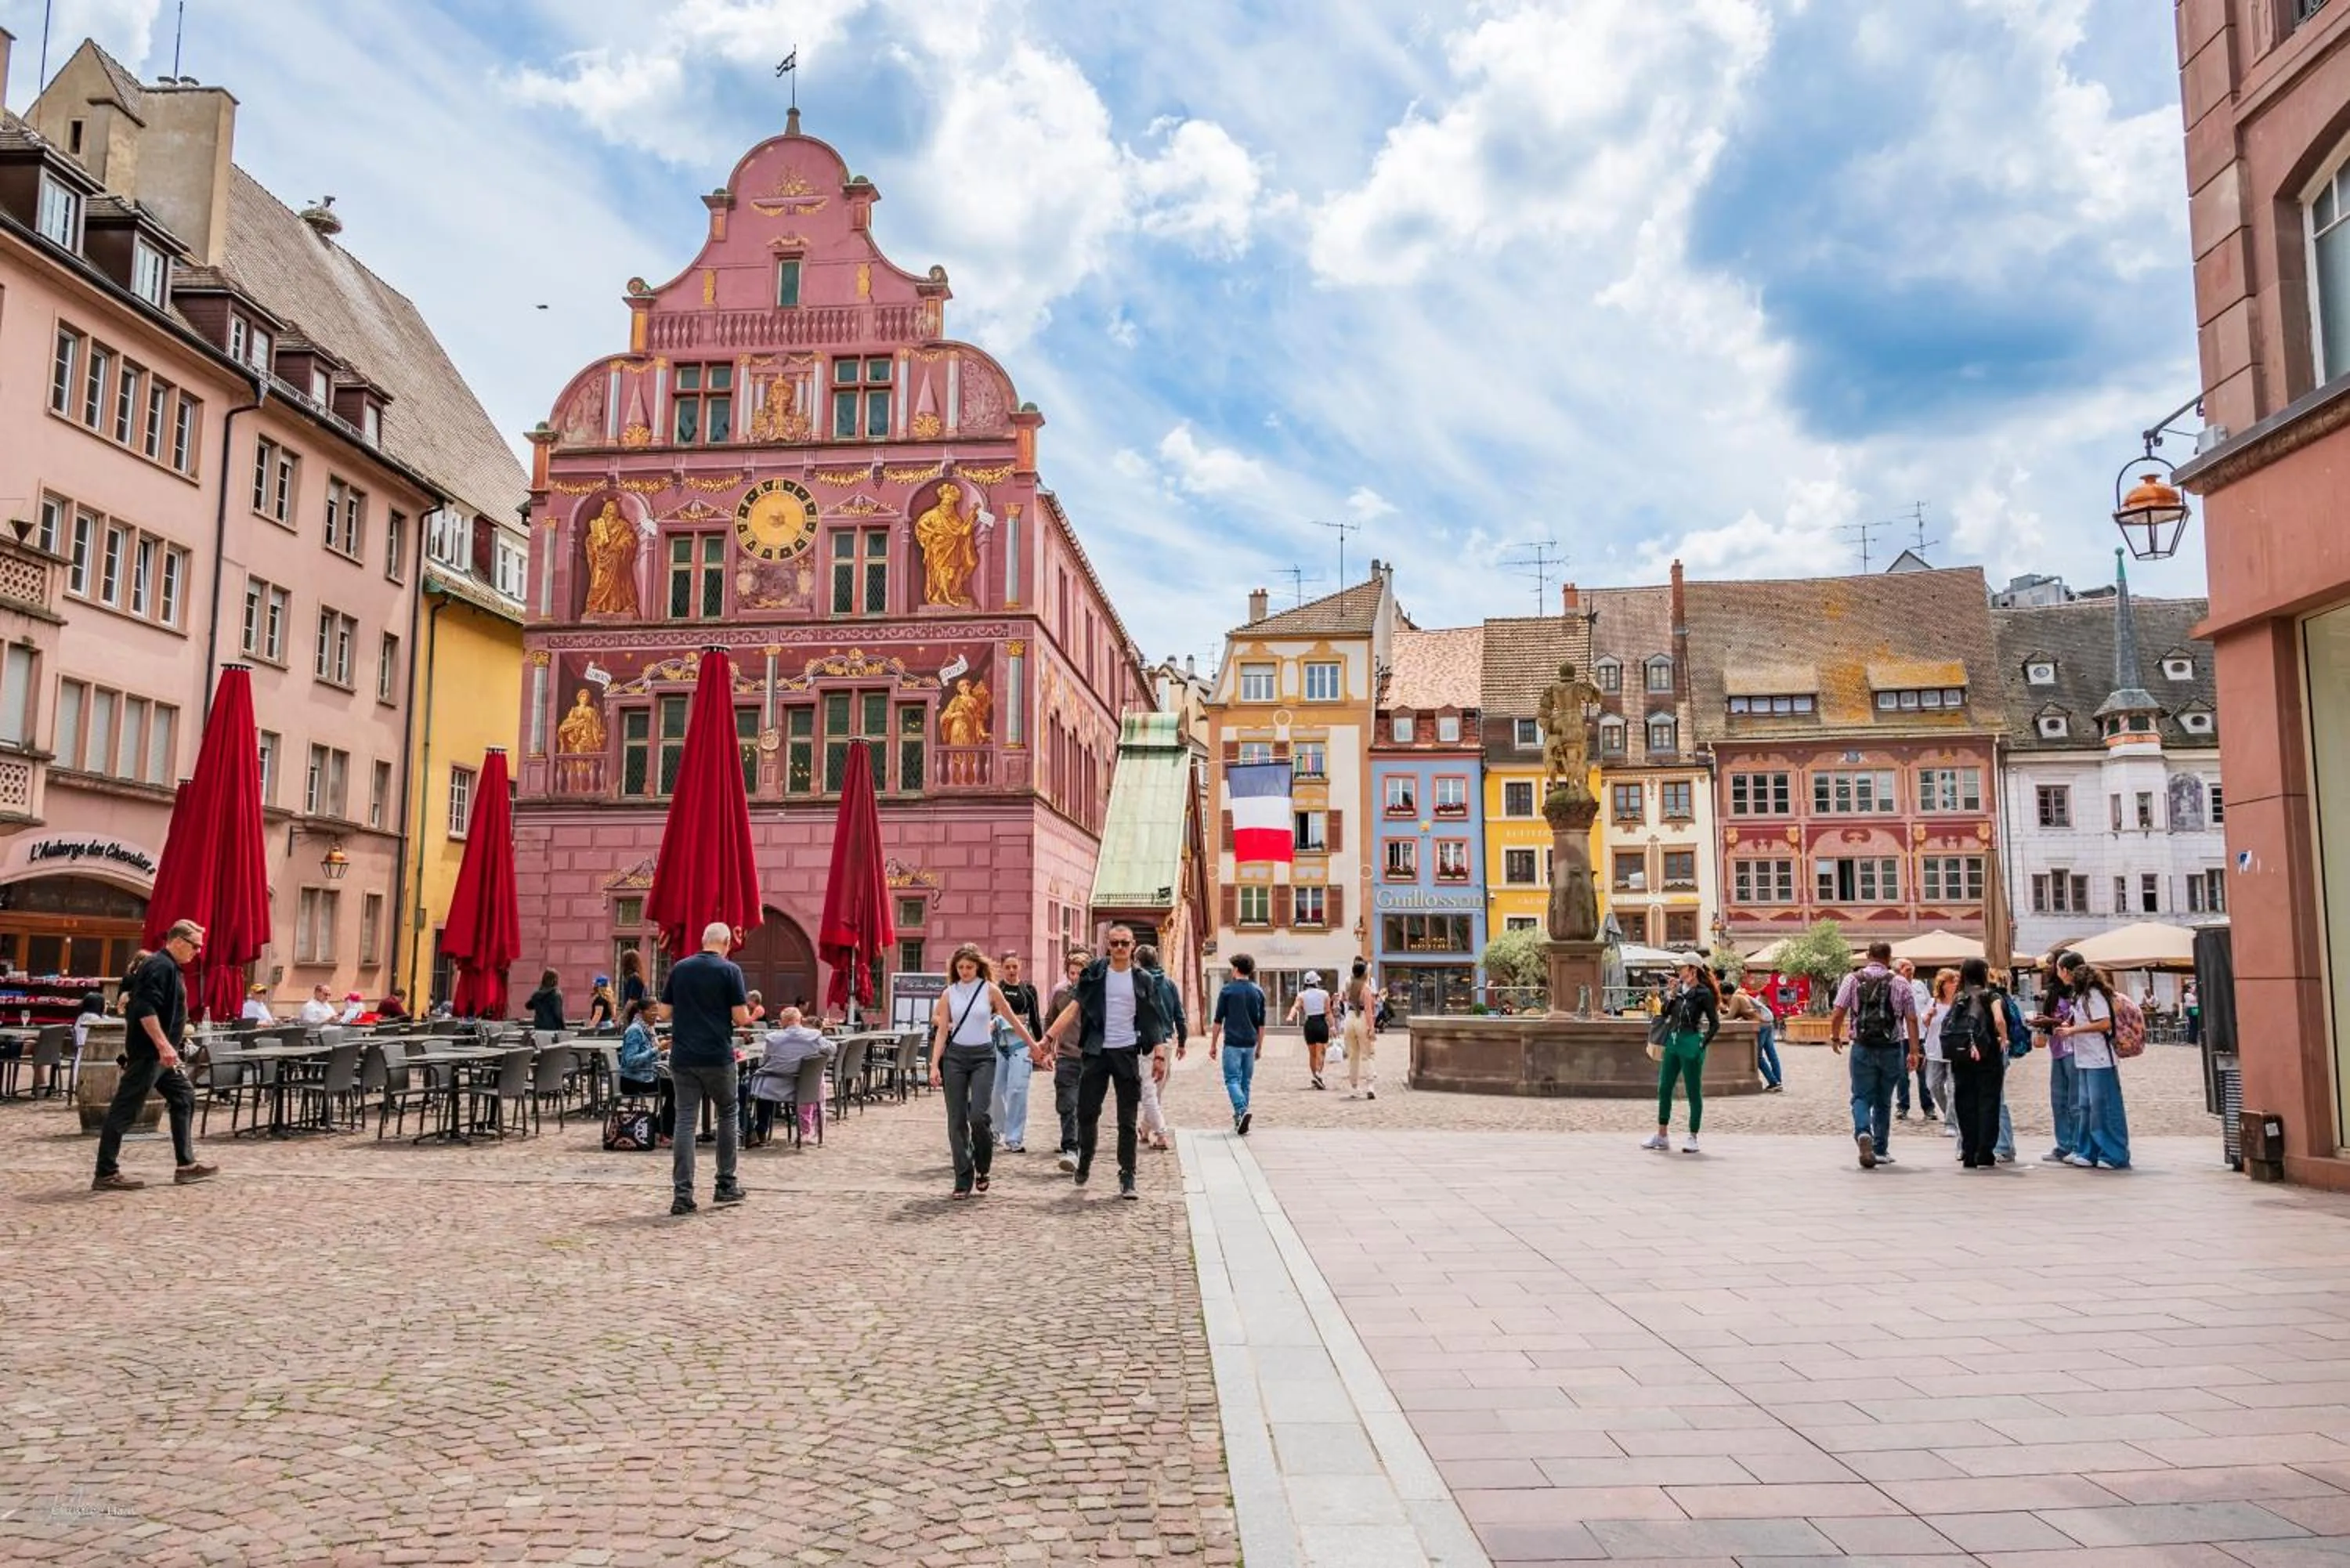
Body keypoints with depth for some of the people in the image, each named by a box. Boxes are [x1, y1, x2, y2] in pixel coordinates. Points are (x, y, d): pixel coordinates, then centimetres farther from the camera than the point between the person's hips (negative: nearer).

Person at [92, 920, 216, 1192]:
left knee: (184, 1097, 12)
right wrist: (163, 1044, -29)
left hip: (158, 1053, 11)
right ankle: (106, 1174, -1)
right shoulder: (161, 966, -15)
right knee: (125, 1109, -5)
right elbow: (145, 1009, -25)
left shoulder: (168, 967, 16)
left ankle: (186, 1165, 14)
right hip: (148, 1053, -11)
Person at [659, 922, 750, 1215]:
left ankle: (682, 1193, -4)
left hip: (682, 1057, 3)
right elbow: (741, 1018, -10)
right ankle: (726, 1186, 18)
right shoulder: (729, 970, -7)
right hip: (717, 1057, -3)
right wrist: (748, 1010, 11)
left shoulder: (679, 968, 5)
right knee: (728, 1116, 15)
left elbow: (665, 1010, 9)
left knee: (684, 1120, 3)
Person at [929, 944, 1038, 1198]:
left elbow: (1013, 1021, 6)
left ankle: (982, 1168, 11)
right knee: (956, 1120, 0)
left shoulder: (989, 990, -1)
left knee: (978, 1116, -15)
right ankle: (963, 1181, 7)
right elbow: (941, 1031, 5)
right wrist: (935, 1066, -3)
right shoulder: (949, 993, 5)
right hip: (955, 1056, 2)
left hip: (983, 1056, -2)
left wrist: (1035, 1047, 9)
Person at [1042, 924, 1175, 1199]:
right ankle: (1084, 1161, 28)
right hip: (1097, 1052, 0)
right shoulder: (1095, 973, 3)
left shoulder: (1141, 980, 4)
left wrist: (1159, 1052, -8)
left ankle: (1127, 1176, 8)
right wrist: (1048, 1037, -11)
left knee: (1127, 1120, 2)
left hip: (1127, 1053, 0)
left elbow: (1153, 1019, 3)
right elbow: (1073, 1009, -2)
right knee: (1087, 1112, 4)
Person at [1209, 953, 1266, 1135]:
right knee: (1246, 1081, 11)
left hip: (1232, 1043, -4)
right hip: (1250, 1044, 4)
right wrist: (1259, 1047, 20)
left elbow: (1218, 1020, -4)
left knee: (1232, 1079, -2)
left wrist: (1213, 1044, 4)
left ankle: (1242, 1111, -24)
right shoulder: (1258, 992, 8)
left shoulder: (1228, 990, -4)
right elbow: (1261, 1024, 12)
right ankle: (1240, 1119, 14)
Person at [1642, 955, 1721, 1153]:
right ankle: (1662, 1136, 17)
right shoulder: (1679, 989, 9)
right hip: (1673, 1042, 7)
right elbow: (1665, 1013, 5)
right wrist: (1671, 993, -6)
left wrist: (1703, 1044, -11)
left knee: (1694, 1092, 2)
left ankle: (1692, 1138, 10)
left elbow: (1715, 1024, -7)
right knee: (1664, 1089, 9)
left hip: (1691, 1045, -7)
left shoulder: (1703, 993, -9)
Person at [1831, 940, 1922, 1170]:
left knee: (1862, 1097, 5)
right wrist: (1914, 1051, 4)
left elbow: (1838, 1013, -5)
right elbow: (1912, 1019, 0)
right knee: (1884, 1101, 14)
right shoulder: (1900, 983, 3)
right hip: (1891, 1049, 1)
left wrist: (1835, 1037, 10)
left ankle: (1863, 1132, -23)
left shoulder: (1853, 979, 0)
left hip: (1862, 1048, -1)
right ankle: (1880, 1150, 18)